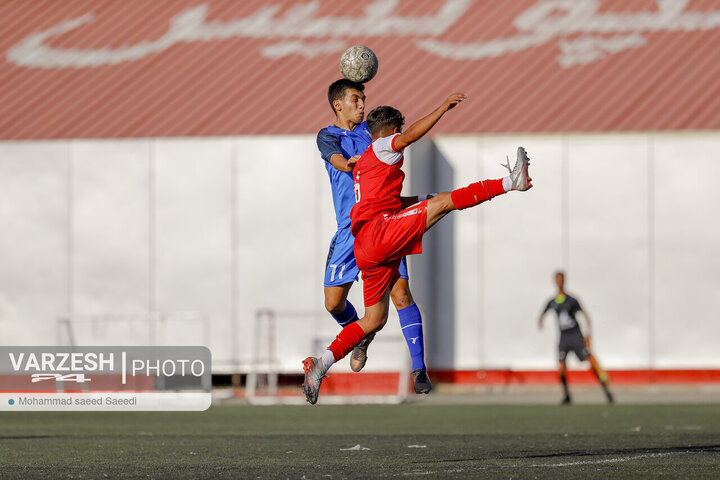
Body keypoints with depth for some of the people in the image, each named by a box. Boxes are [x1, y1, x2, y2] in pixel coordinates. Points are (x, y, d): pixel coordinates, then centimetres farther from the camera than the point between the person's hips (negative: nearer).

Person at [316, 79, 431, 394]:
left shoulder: (370, 130, 15)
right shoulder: (327, 136, 6)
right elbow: (338, 160, -13)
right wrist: (349, 163, -31)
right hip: (351, 228, 0)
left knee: (400, 292, -13)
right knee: (334, 302, -1)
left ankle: (419, 369, -12)